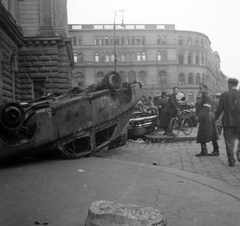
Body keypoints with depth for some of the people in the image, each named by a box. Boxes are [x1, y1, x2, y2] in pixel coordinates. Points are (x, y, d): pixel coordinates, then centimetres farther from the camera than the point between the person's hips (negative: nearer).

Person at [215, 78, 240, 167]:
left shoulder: (224, 95, -3)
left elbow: (220, 109, -5)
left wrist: (215, 118, 7)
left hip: (228, 122, 0)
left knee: (229, 141, 6)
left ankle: (231, 160, 6)